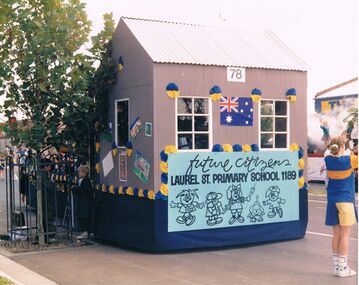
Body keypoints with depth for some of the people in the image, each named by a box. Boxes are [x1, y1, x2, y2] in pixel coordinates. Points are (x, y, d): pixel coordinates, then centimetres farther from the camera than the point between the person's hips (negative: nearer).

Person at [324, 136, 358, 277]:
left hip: (332, 201, 5)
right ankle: (343, 268, 4)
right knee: (345, 235, 0)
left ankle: (337, 266, 15)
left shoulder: (328, 160, 1)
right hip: (346, 200, -5)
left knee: (336, 235, 10)